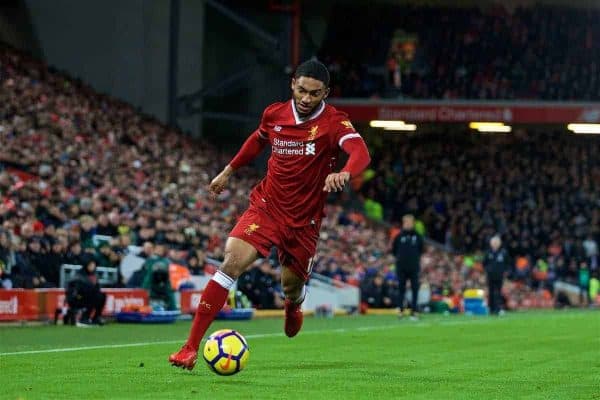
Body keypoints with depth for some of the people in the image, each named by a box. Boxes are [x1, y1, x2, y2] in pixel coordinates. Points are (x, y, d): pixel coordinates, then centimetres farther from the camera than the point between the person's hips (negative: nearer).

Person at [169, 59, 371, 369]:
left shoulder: (333, 122, -14)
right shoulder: (274, 114, -1)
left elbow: (361, 153, -33)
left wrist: (345, 173, -54)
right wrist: (228, 171, 27)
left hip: (304, 220, -1)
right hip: (266, 207, 1)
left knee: (292, 287, 10)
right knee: (232, 261, -21)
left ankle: (293, 306, 55)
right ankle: (191, 347, -22)